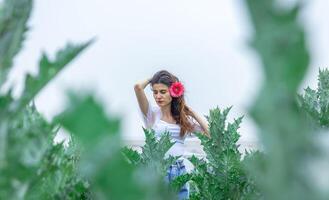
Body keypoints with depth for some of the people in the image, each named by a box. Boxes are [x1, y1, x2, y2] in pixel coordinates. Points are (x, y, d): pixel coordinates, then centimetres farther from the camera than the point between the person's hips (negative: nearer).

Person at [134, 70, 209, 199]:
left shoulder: (184, 117, 8)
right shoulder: (152, 113, -2)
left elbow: (209, 133, 0)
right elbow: (138, 87, -18)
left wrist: (190, 111, 3)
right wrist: (153, 79, 2)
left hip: (180, 171, 3)